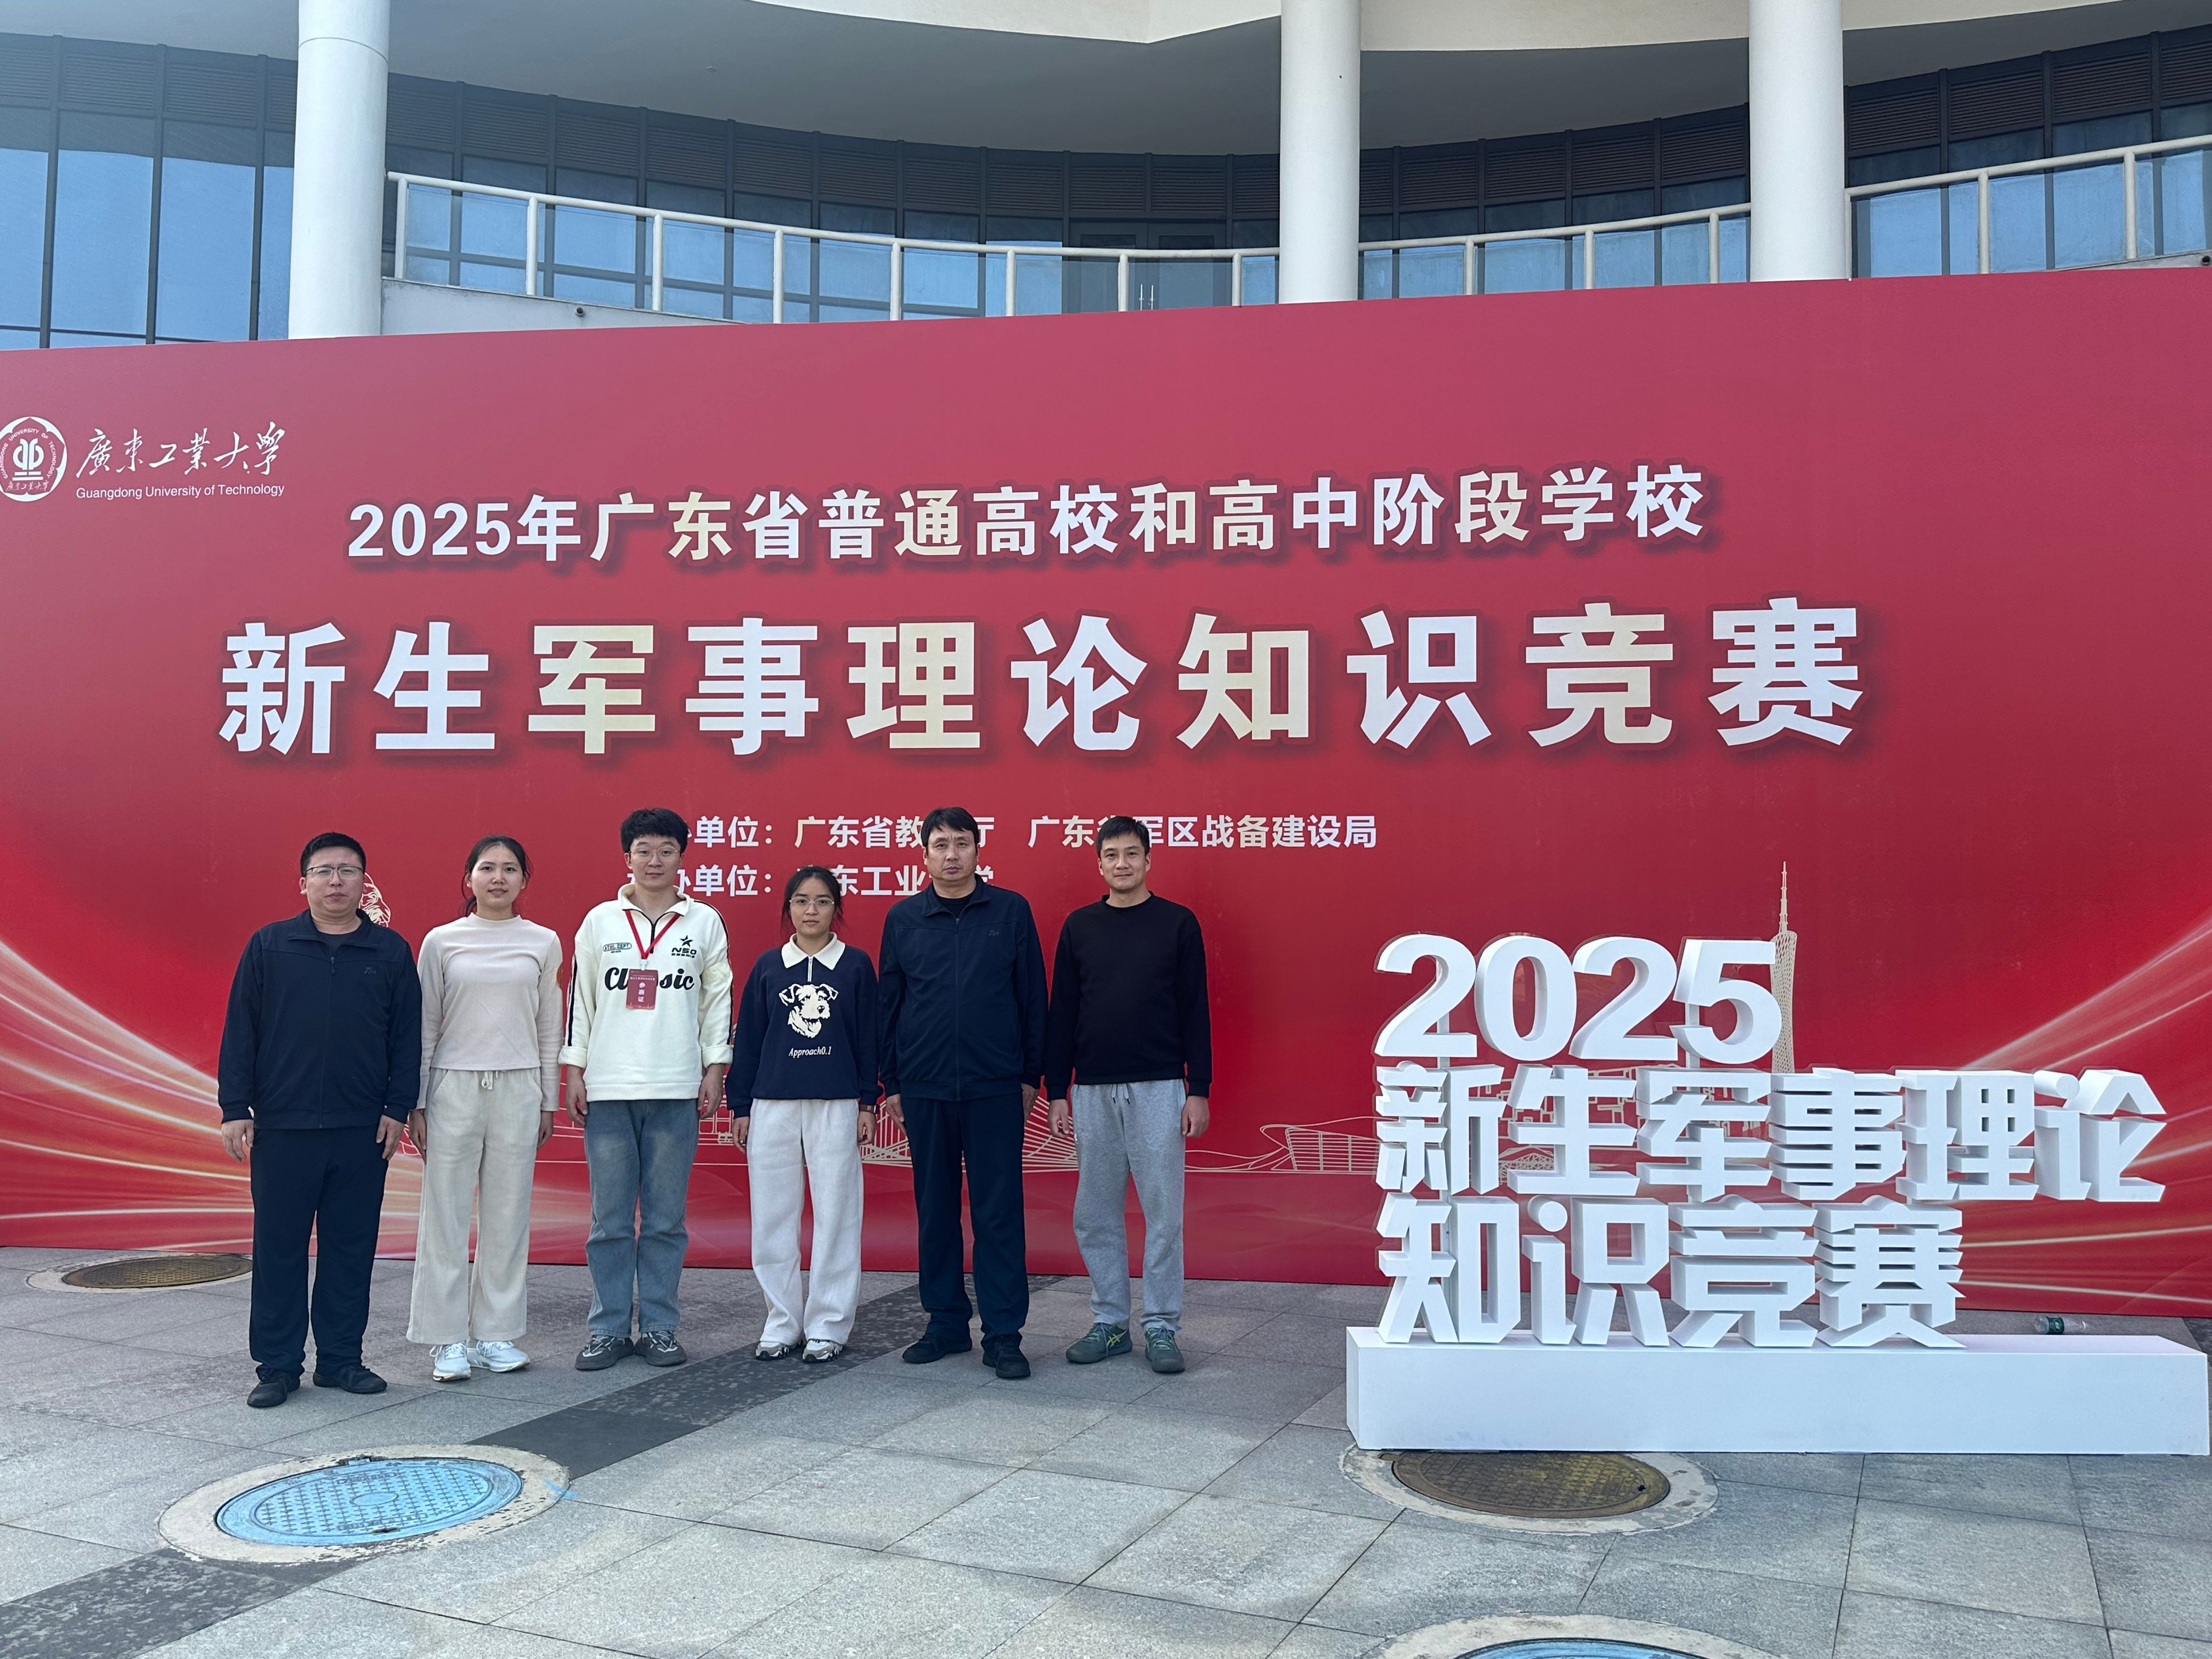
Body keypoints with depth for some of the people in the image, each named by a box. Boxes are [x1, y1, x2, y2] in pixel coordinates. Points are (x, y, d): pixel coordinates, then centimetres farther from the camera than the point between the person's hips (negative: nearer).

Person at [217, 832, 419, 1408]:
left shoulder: (391, 951, 4)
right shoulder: (268, 946, 2)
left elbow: (407, 1037, 6)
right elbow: (240, 1031, 3)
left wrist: (397, 1109, 1)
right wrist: (234, 1108, -1)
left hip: (363, 1130, 1)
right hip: (281, 1127, -1)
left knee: (351, 1247, 7)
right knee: (278, 1247, 4)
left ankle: (341, 1359, 19)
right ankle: (277, 1365, 15)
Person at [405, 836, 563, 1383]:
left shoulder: (544, 943, 6)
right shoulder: (441, 941, 3)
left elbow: (549, 1030, 10)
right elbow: (425, 1027, 5)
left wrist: (548, 1102, 9)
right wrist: (416, 1104, 2)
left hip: (518, 1089, 1)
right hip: (454, 1087, -1)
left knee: (508, 1214, 4)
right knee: (446, 1214, 0)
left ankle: (495, 1334, 14)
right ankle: (447, 1340, 9)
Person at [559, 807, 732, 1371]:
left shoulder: (705, 922, 6)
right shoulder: (600, 921, 7)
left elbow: (719, 997, 8)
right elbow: (579, 996, 8)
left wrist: (714, 1070, 3)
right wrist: (573, 1071, 4)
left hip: (677, 1091, 0)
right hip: (608, 1089, 0)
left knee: (665, 1218, 4)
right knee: (610, 1219, 3)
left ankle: (659, 1328, 13)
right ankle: (608, 1329, 12)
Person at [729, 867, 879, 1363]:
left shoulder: (856, 965, 4)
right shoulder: (768, 966, 8)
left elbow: (869, 1039, 5)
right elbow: (747, 1038, 10)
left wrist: (867, 1104, 1)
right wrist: (740, 1106, 6)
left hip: (837, 1105, -2)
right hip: (772, 1106, 2)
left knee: (835, 1215, 0)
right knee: (773, 1216, 4)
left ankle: (828, 1326, 9)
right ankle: (781, 1323, 15)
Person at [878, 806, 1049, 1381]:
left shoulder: (1011, 911, 1)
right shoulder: (903, 918, 6)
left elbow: (1032, 998, 4)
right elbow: (889, 1003, 9)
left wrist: (1031, 1075, 3)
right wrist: (890, 1083, 7)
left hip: (996, 1090, -2)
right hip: (924, 1091, 2)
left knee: (998, 1214, 0)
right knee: (935, 1213, 9)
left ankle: (1003, 1334, 7)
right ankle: (946, 1323, 22)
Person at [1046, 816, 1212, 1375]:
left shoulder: (1177, 923, 1)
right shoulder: (1080, 926, 7)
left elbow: (1195, 1011, 0)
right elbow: (1062, 1013, 8)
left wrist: (1199, 1090, -5)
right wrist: (1056, 1092, 4)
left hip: (1158, 1089, -3)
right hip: (1092, 1092, 3)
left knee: (1163, 1212, 0)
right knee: (1095, 1215, 7)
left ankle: (1161, 1327, 11)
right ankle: (1109, 1322, 20)